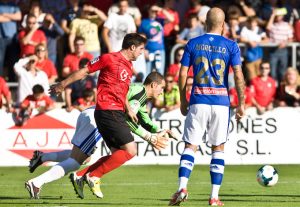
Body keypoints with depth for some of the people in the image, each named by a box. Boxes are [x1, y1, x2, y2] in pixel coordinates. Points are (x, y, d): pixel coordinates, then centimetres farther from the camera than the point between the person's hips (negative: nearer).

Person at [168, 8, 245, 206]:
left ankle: (182, 188, -17)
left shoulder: (193, 44, 4)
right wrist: (241, 104, 1)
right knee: (218, 148, 9)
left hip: (198, 101, 0)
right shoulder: (231, 46, 1)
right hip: (221, 102, 0)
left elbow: (183, 74, 3)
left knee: (190, 146, 3)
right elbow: (238, 75, -5)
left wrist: (183, 101, 12)